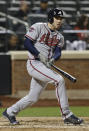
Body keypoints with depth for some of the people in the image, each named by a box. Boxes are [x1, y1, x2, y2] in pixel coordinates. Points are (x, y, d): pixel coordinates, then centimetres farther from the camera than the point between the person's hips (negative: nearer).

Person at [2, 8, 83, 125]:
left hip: (45, 67, 8)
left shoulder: (59, 37, 15)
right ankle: (66, 115, -22)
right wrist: (39, 55, -22)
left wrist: (53, 59, -22)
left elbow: (58, 52, 1)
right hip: (34, 63, -8)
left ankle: (10, 112, 29)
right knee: (59, 79, -24)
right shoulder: (38, 27, -3)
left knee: (33, 98, 8)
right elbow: (27, 43, -10)